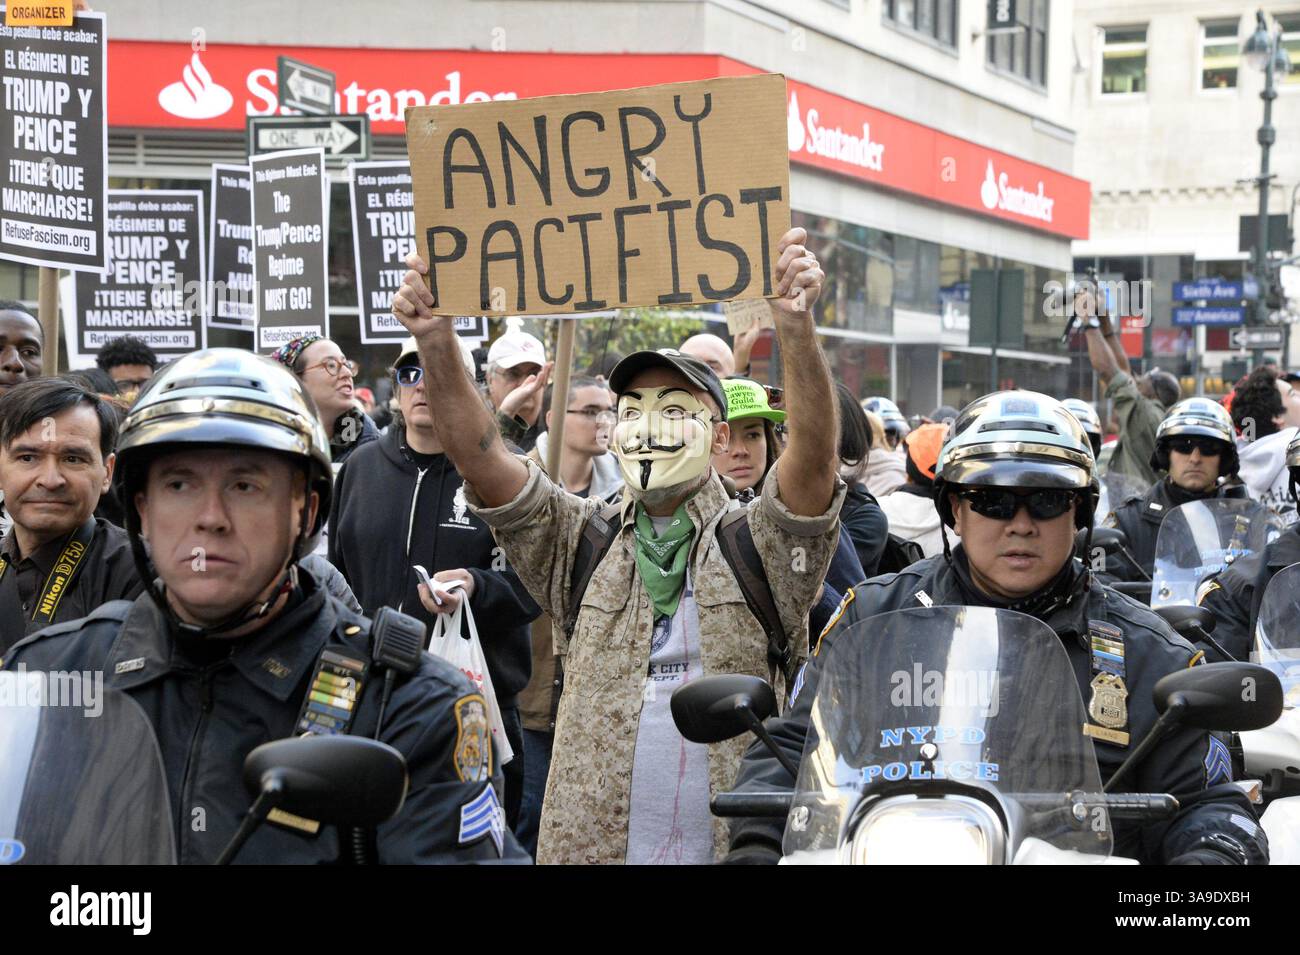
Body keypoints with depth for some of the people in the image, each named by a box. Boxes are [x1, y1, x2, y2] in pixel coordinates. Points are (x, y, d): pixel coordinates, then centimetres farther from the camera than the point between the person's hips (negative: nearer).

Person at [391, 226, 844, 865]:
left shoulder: (759, 544, 1)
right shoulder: (583, 544, 8)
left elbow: (814, 448, -16)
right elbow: (477, 454, -3)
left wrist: (796, 326, -32)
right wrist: (436, 344, -18)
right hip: (589, 843, 2)